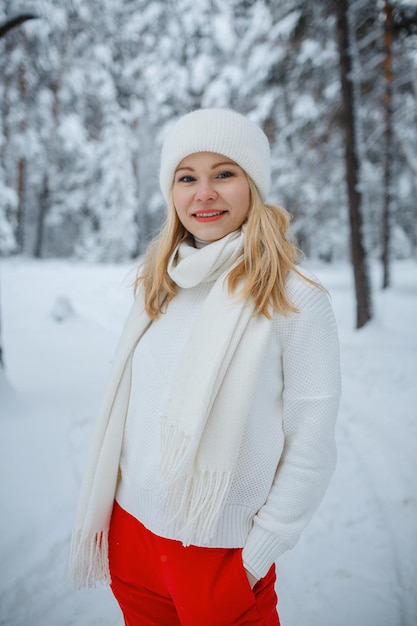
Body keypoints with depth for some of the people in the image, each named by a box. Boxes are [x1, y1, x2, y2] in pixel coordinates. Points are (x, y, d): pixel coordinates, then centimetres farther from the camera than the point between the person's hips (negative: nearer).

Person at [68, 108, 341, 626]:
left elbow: (310, 447, -13)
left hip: (220, 547, -5)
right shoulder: (156, 287, 1)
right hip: (132, 527, 5)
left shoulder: (296, 300, -16)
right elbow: (126, 404, 8)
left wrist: (261, 551, -10)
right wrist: (103, 515, 10)